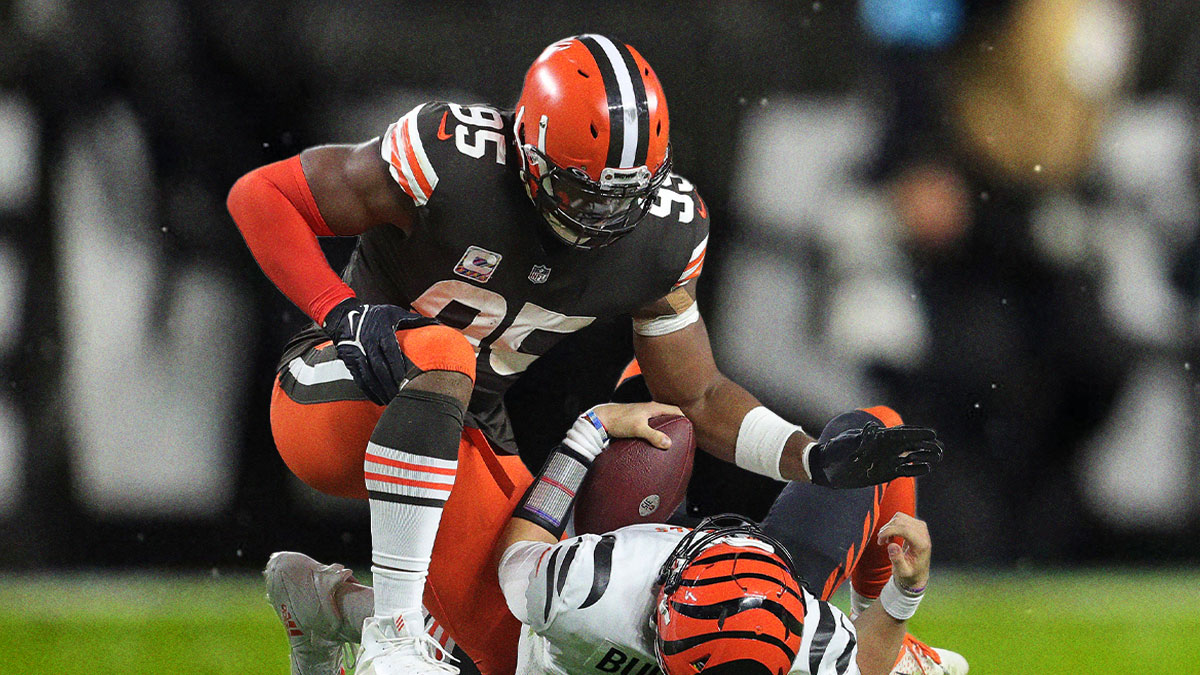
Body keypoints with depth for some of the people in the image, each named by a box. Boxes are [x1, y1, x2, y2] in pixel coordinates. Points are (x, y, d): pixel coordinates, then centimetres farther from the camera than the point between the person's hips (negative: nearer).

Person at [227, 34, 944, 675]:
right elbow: (261, 196, -17)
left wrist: (815, 458, -14)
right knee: (440, 354, -39)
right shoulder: (451, 163, -26)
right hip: (336, 400, -6)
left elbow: (698, 396, 1)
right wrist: (341, 311, -29)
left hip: (458, 436, 6)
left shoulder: (663, 233, -10)